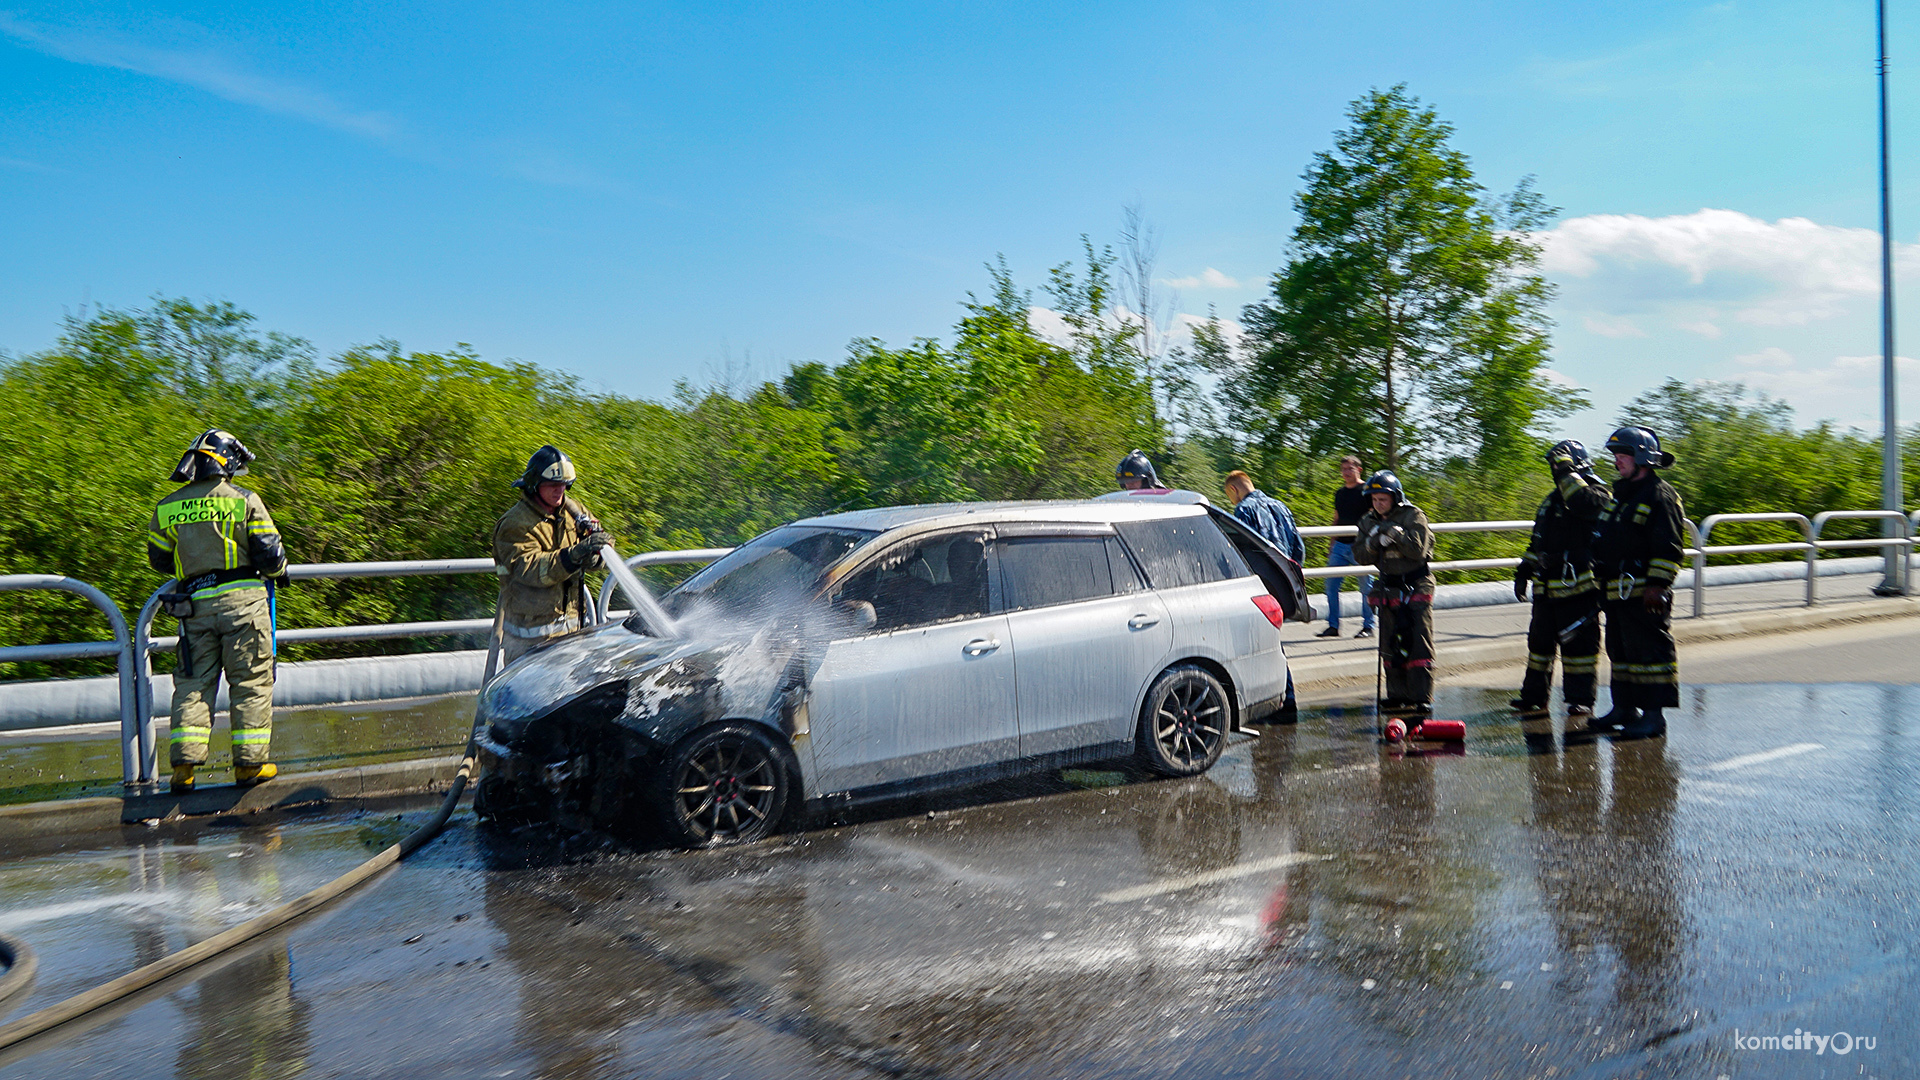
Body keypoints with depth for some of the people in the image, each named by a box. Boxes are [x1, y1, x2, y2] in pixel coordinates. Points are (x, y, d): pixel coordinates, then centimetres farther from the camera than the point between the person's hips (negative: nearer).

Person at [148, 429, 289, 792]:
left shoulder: (166, 508, 9)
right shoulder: (245, 500, -3)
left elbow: (158, 561, 18)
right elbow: (270, 555, -5)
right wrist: (277, 568, 17)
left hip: (194, 606, 3)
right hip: (242, 601, -3)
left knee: (193, 683, 9)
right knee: (251, 681, 3)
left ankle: (184, 764, 1)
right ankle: (250, 763, 4)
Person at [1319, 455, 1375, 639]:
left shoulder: (1366, 491, -3)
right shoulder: (1339, 493, 15)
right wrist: (1332, 544, 19)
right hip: (1340, 545, 6)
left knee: (1366, 586, 0)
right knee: (1331, 585, 2)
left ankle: (1368, 626, 7)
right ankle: (1333, 625, 9)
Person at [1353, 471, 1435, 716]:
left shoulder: (1413, 516, -7)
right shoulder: (1369, 521, 6)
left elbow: (1418, 551, -15)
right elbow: (1361, 557, 2)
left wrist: (1397, 534, -24)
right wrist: (1372, 541, -16)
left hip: (1416, 586, -5)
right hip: (1388, 588, 5)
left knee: (1418, 643, -9)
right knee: (1391, 645, 5)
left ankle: (1422, 698, -9)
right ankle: (1398, 695, 12)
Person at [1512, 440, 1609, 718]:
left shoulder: (1596, 494, -5)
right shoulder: (1552, 499, 19)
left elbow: (1582, 502, -32)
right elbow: (1537, 541, 25)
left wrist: (1566, 470, -23)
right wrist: (1524, 571, 20)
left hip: (1578, 589, -8)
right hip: (1546, 588, 8)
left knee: (1578, 643, -3)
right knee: (1540, 641, 13)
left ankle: (1580, 699, 6)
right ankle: (1534, 695, 23)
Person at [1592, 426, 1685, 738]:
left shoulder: (1660, 496, -10)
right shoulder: (1620, 495, 19)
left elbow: (1669, 548, -15)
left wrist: (1657, 585, -21)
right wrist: (1603, 584, 25)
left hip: (1643, 594, -10)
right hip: (1616, 592, 10)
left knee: (1650, 651, -7)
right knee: (1620, 650, 15)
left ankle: (1654, 715, -4)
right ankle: (1625, 707, 24)